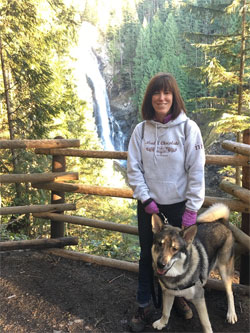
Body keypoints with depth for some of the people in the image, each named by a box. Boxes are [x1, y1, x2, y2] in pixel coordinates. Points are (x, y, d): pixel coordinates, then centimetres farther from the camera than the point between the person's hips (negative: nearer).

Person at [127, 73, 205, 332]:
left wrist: (192, 209, -12)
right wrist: (145, 199, -11)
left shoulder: (187, 128, -10)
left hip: (178, 206, -1)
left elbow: (196, 171, -10)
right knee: (147, 256, 13)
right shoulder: (141, 129, -3)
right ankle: (144, 305, 31)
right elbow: (133, 168, -2)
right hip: (149, 206, 2)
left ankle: (178, 296, 41)